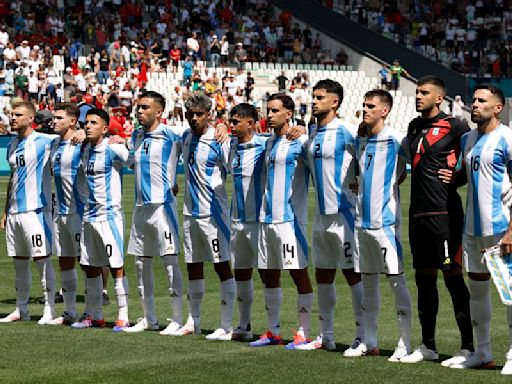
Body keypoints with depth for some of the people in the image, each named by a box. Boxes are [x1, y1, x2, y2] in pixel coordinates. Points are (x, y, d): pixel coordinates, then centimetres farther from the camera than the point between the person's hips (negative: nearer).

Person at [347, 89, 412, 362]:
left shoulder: (394, 139, -9)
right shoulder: (360, 140, 11)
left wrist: (392, 182, -6)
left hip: (385, 220, -7)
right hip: (362, 219, 7)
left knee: (396, 280, -5)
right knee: (368, 281, 12)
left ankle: (404, 344, -3)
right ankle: (369, 342, 19)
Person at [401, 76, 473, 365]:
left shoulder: (454, 127, -7)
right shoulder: (415, 127, 15)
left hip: (444, 212, -8)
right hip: (418, 212, 8)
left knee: (453, 276, -7)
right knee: (424, 277, 11)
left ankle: (468, 346, -3)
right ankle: (428, 346, 18)